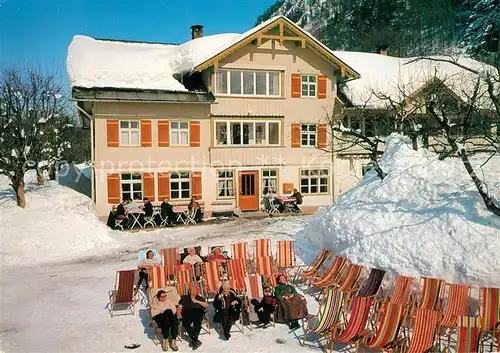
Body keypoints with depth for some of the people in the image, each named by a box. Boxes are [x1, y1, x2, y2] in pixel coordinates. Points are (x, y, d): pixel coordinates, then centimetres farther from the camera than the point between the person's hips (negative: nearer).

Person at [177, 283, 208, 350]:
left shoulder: (200, 298, 25)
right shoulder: (184, 298, 27)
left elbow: (206, 305, 10)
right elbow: (180, 307, 14)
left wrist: (197, 301, 2)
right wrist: (178, 313, -6)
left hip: (197, 314, 0)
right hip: (187, 314, 1)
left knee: (198, 320, -36)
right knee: (186, 323, -33)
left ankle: (194, 340, -31)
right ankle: (196, 341, -26)